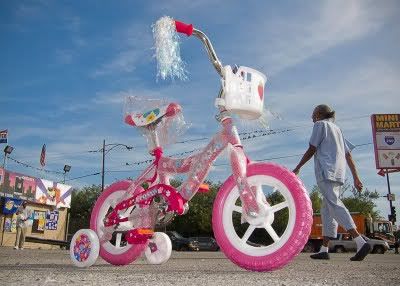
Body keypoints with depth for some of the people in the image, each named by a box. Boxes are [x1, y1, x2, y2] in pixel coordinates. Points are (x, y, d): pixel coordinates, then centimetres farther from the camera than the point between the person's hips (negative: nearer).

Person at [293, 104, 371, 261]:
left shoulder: (320, 125, 5)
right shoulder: (337, 129, 27)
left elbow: (311, 150, -2)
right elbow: (348, 155, 21)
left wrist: (297, 168, 5)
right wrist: (356, 178, 19)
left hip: (326, 170, -8)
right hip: (338, 173, 8)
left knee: (334, 204, -17)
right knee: (327, 209, 7)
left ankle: (360, 241, -29)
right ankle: (324, 249, 6)